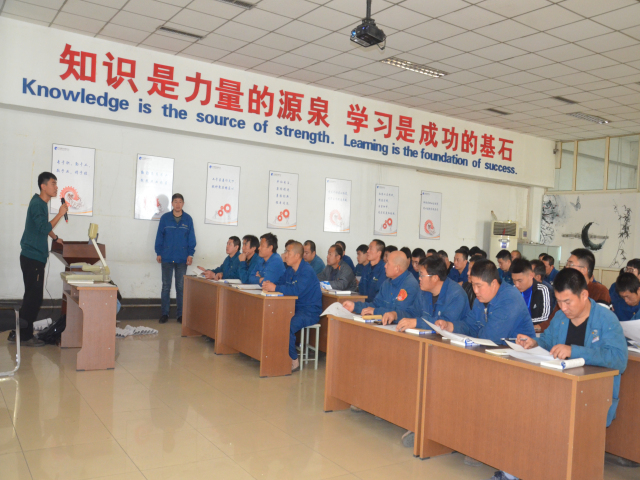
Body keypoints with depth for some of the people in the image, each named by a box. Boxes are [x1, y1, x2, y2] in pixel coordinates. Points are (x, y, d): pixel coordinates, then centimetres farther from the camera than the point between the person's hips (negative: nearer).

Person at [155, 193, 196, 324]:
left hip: (182, 259, 0)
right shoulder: (165, 218, 1)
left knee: (181, 287, 5)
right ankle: (164, 313, 13)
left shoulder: (188, 219, 3)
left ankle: (180, 314, 13)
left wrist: (190, 254, -1)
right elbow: (159, 236, 5)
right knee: (166, 286, 5)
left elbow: (191, 238, 5)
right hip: (167, 258, 0)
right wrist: (158, 253, 2)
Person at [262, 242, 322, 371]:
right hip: (295, 308, 9)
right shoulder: (290, 270, 14)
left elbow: (297, 290, -29)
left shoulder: (307, 271, -16)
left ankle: (294, 361, -15)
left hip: (310, 312, -9)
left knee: (286, 326, -32)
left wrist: (275, 288, -25)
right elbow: (278, 282, 15)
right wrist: (268, 284, -9)